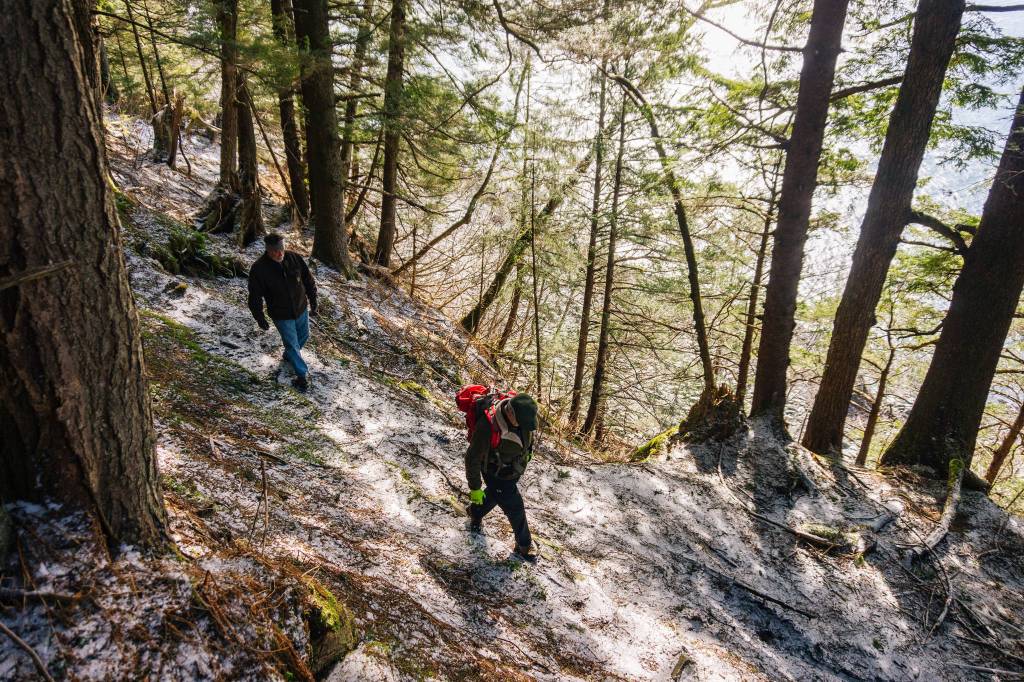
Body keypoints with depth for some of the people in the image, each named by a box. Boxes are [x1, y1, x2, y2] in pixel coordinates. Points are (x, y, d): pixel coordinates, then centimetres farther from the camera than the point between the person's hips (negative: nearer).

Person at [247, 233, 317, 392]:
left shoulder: (295, 258, -13)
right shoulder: (258, 269, -22)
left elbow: (309, 281, -1)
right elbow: (255, 297, -11)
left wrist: (313, 304, 3)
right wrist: (260, 319, -6)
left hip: (301, 309, 4)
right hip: (281, 316, -4)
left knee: (303, 336, 24)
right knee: (292, 344, 4)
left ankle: (289, 354, 55)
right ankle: (303, 375, 21)